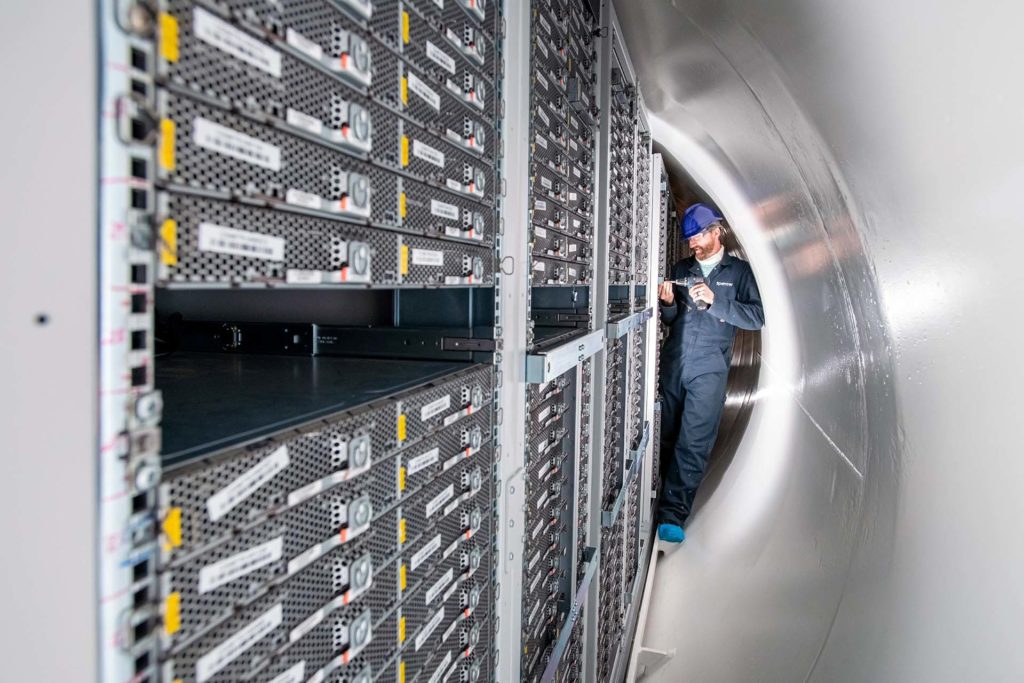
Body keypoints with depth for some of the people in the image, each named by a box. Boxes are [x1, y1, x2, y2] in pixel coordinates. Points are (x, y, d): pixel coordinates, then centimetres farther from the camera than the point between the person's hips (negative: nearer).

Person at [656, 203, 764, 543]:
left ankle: (672, 514, -5)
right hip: (672, 364, 3)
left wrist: (714, 300, -16)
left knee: (694, 443, -7)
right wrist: (668, 303, -5)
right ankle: (665, 500, 16)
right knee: (666, 437, 4)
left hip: (709, 369, -3)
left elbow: (756, 316, -5)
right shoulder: (682, 269, 15)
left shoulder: (739, 271, 6)